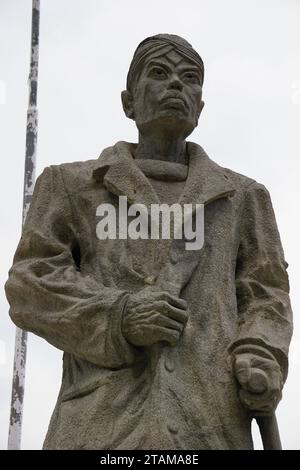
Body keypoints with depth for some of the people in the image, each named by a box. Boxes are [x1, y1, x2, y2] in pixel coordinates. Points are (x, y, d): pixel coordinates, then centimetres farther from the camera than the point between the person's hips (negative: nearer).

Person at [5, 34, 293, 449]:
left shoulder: (241, 197, 23)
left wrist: (262, 364, -7)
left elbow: (265, 297, 16)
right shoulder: (73, 186, 19)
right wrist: (118, 317, -12)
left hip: (208, 424, 1)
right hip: (104, 420, -1)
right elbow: (33, 283, 7)